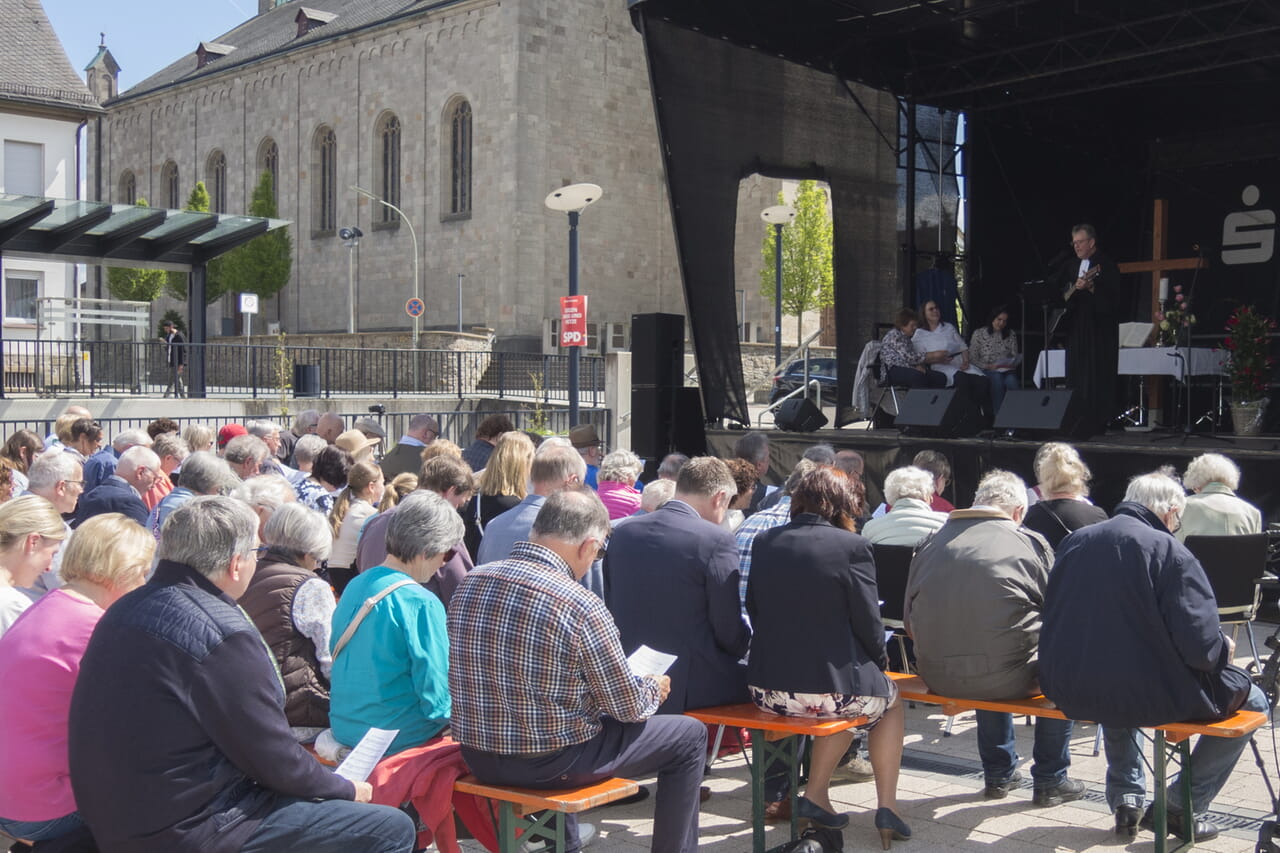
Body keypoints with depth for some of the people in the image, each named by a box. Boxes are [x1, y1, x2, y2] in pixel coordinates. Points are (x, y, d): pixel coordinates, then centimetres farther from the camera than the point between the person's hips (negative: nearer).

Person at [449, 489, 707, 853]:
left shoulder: (470, 582, -4)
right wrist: (654, 689, 11)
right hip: (550, 763, -6)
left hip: (477, 756, 7)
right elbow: (629, 709, -12)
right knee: (690, 734, 10)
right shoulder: (581, 607, -22)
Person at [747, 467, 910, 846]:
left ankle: (816, 796, 26)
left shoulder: (764, 542, 2)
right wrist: (881, 659, 12)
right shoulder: (852, 546, -12)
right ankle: (887, 808, 26)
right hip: (830, 687, -4)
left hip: (767, 686, 5)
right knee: (890, 700, 29)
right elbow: (868, 622, -8)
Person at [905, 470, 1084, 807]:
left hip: (936, 677, 5)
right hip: (1006, 676, -4)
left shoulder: (930, 543, 8)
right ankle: (1050, 781, 29)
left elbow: (911, 626, 11)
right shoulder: (1031, 543, -2)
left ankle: (999, 774, 44)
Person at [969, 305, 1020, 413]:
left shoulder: (1011, 334, 13)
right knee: (997, 378, -37)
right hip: (986, 370, -2)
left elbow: (1015, 357, 14)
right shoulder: (979, 334, 4)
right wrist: (987, 366, -13)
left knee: (1011, 380, -34)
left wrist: (1011, 364, -9)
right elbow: (972, 358, 1)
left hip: (1006, 369, 2)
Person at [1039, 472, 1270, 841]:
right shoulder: (1170, 552, -13)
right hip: (1146, 699, -6)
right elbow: (1200, 647, -18)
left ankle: (1126, 798, 34)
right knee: (1252, 700, 17)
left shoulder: (1073, 541, 4)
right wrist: (1224, 648, 5)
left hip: (1068, 694, 6)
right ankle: (1181, 806, 20)